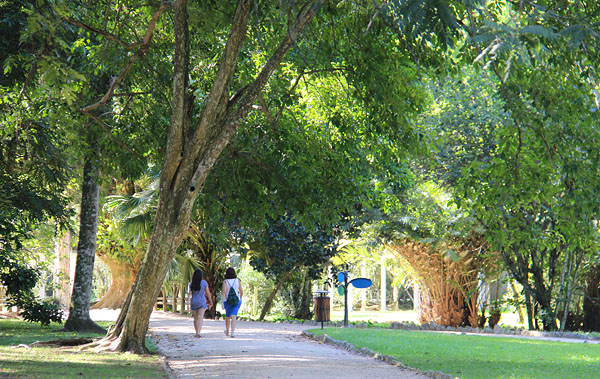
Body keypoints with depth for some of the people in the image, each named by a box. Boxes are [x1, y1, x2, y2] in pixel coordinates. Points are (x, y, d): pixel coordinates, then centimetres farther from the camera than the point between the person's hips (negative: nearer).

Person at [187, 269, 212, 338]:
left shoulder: (191, 284, -1)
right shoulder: (204, 282, -6)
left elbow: (190, 294, -7)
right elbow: (208, 293, -3)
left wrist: (188, 303, -10)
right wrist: (211, 301, 8)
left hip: (193, 303, 3)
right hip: (202, 303, -3)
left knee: (195, 318, 15)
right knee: (200, 318, -12)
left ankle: (197, 333, 22)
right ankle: (198, 332, -29)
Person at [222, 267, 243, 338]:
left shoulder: (225, 282, -7)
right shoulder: (237, 281, -3)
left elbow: (224, 292, -16)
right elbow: (241, 291, 3)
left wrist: (223, 303, -18)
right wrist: (241, 297, 24)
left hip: (227, 302, 0)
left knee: (227, 316, 20)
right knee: (233, 317, -8)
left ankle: (227, 331, 38)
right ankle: (232, 333, -25)